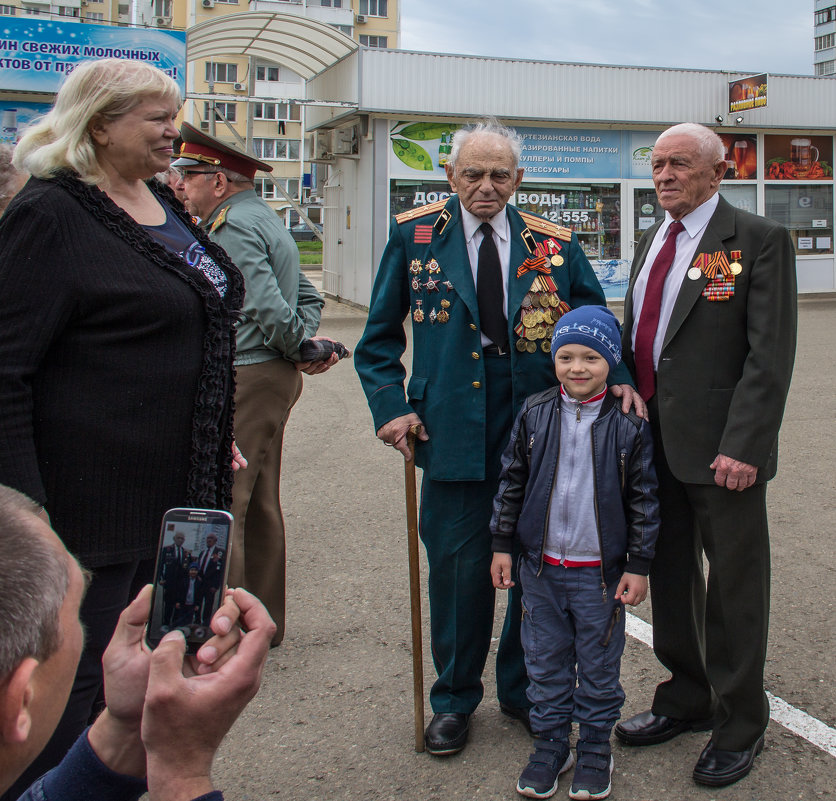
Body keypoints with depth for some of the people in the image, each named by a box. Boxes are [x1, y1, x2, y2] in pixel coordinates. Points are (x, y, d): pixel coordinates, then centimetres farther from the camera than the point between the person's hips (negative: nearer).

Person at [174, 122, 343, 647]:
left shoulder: (232, 227, -14)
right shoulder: (266, 220, 19)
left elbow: (268, 306, -22)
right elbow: (309, 297, 20)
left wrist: (300, 349, -6)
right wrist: (304, 347, 4)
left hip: (244, 381, -11)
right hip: (274, 377, 11)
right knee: (260, 503, 16)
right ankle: (264, 620, 26)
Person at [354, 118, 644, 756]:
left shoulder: (555, 245, 5)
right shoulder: (414, 236, 2)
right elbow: (379, 338, 6)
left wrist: (617, 376, -7)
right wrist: (392, 407, -6)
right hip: (453, 426, -1)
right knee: (459, 566, 6)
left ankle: (522, 688, 32)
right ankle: (455, 699, 27)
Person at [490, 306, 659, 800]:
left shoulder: (629, 425, -8)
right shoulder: (534, 415, -2)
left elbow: (644, 498, -3)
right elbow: (512, 482, 6)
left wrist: (638, 565, -4)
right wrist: (502, 545, 5)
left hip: (601, 570, -2)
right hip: (540, 566, 2)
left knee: (599, 666, 11)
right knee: (546, 662, 13)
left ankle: (596, 749, 28)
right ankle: (551, 744, 29)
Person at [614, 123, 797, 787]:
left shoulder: (759, 241, -9)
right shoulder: (652, 241, 14)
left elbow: (770, 354, -15)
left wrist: (742, 446, -21)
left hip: (722, 449, -7)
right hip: (654, 438, 7)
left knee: (734, 588, 6)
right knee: (670, 576, 17)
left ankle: (740, 726, 23)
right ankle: (687, 700, 35)